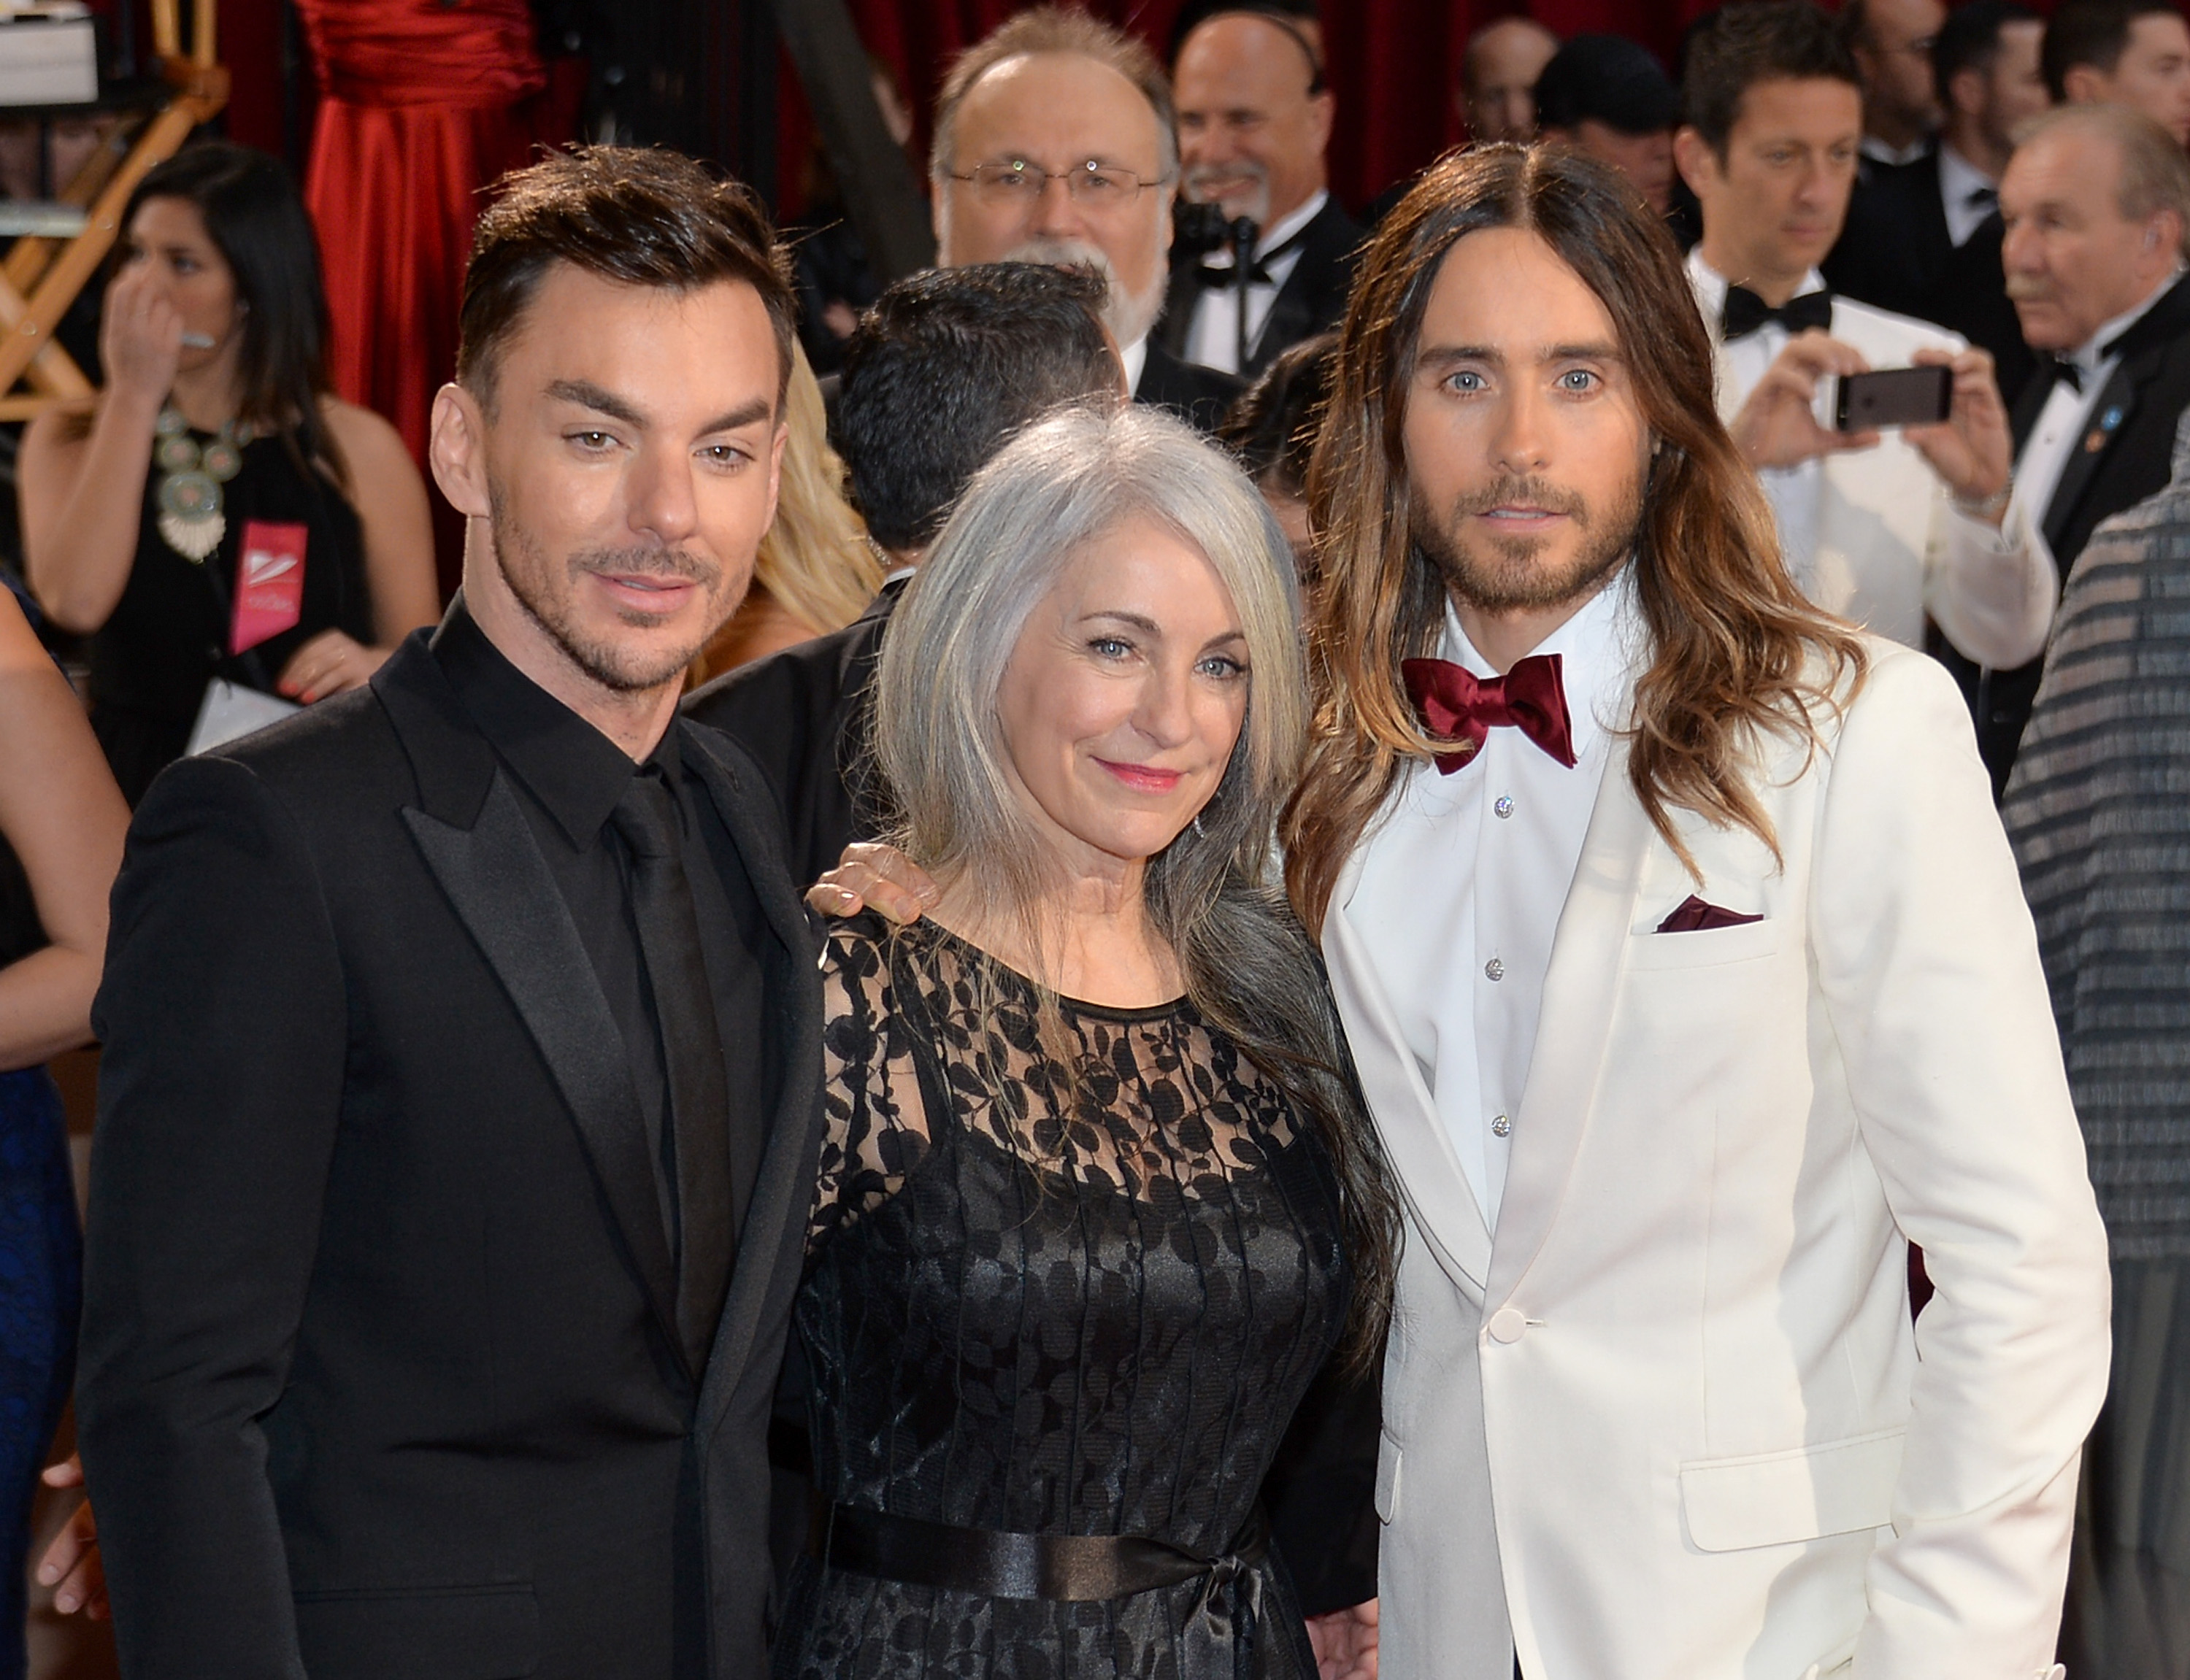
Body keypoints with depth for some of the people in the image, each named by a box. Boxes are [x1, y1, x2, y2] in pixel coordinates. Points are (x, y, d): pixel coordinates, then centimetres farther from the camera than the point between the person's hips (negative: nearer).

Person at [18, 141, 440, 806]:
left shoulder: (356, 449, 4)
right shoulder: (70, 441, 8)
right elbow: (75, 602, -12)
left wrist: (375, 667, -13)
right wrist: (134, 398, -8)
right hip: (130, 800, 1)